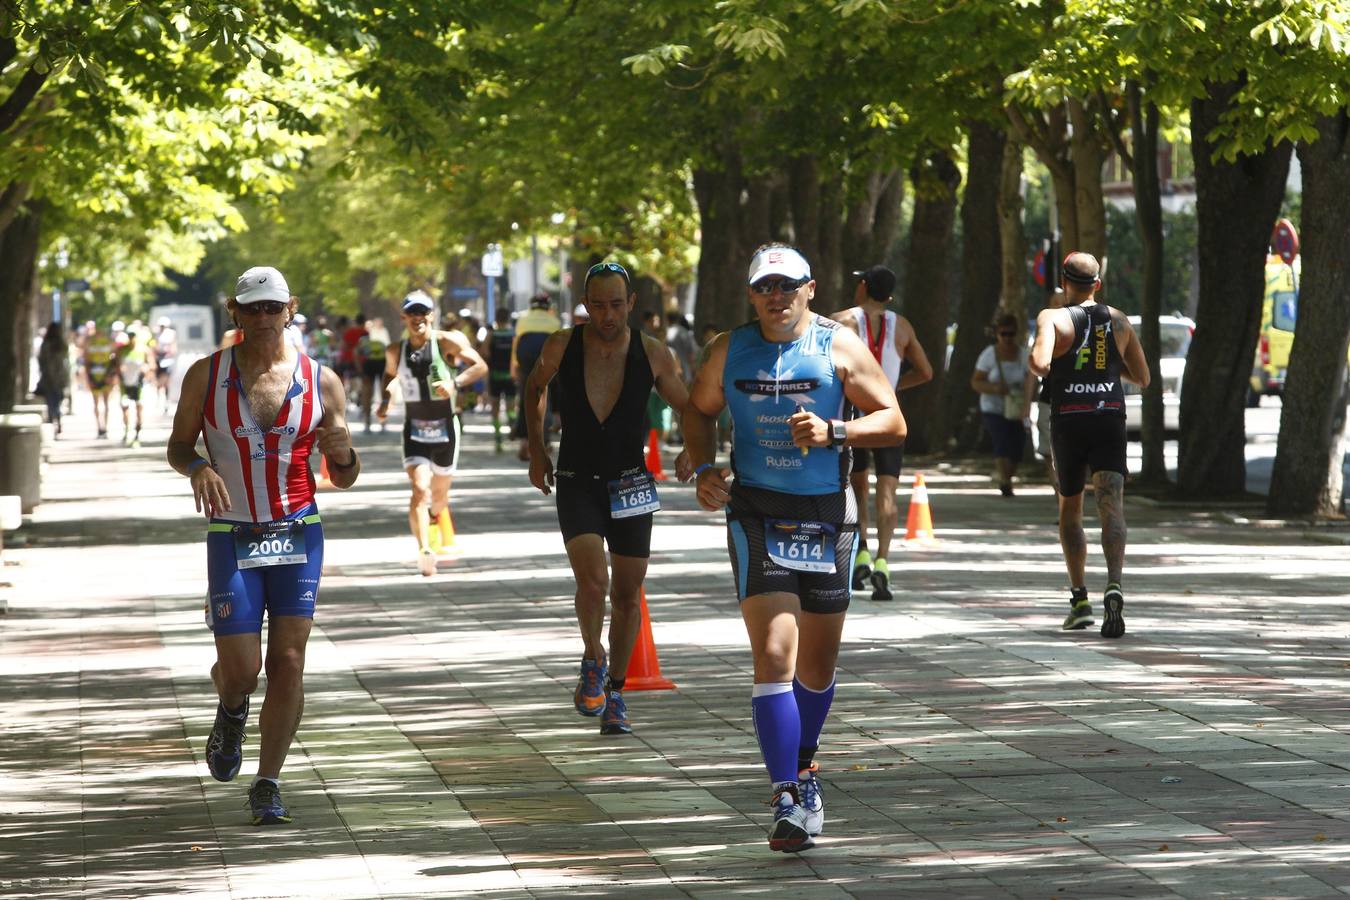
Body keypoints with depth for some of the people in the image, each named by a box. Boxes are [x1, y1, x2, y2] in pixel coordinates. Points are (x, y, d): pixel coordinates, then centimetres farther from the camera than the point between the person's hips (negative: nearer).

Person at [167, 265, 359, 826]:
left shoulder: (322, 382, 2)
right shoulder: (206, 375, 0)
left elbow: (344, 479, 8)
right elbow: (178, 446, 10)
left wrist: (342, 453, -16)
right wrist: (198, 469, -13)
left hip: (298, 533, 1)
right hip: (231, 538, -1)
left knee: (288, 662, -6)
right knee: (239, 668, -6)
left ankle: (268, 785, 3)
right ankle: (231, 713, 31)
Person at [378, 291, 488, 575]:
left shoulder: (446, 342, -8)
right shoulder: (395, 352, 1)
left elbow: (480, 366, -11)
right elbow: (389, 374, 22)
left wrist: (455, 383, -27)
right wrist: (384, 401, 3)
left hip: (446, 427, 0)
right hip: (414, 431, 0)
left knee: (439, 495, 14)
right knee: (420, 489, -20)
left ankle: (434, 519, 50)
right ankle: (424, 551, -29)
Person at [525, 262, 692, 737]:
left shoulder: (652, 355, -9)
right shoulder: (561, 347, -10)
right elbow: (534, 390, 12)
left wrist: (690, 450, -15)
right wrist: (536, 451, 6)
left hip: (630, 484, 2)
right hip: (576, 483, -2)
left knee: (627, 595, 7)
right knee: (593, 578, -21)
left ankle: (614, 693, 23)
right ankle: (593, 662, 6)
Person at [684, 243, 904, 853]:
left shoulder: (839, 346, -2)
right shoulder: (730, 351, 2)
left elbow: (892, 422, -3)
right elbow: (700, 410, 19)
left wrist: (833, 432, -19)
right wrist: (703, 468, 1)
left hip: (827, 516, 1)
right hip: (757, 515, -1)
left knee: (818, 660, 14)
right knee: (773, 653, -16)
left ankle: (803, 765, 41)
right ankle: (788, 800, -18)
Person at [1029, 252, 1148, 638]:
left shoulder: (1052, 318, -3)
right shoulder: (1118, 321, 10)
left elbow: (1040, 364, -21)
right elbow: (1142, 378, 17)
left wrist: (1035, 362, 1)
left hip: (1068, 422, -1)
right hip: (1110, 419, 1)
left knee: (1070, 509, 17)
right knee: (1111, 507, -11)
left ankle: (1080, 599, 15)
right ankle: (1114, 585, -34)